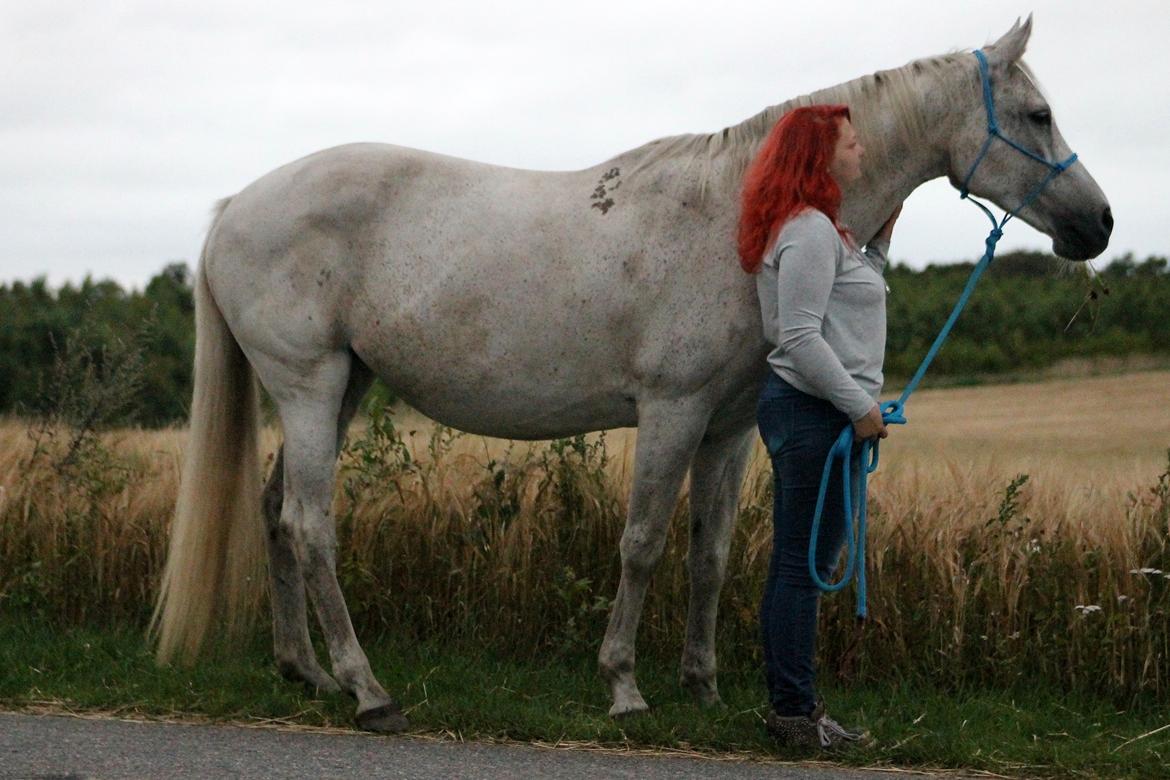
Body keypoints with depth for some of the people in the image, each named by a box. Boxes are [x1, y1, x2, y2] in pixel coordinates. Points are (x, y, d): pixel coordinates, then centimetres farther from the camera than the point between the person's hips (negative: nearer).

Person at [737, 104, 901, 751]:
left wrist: (882, 238, 21)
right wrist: (860, 405, -18)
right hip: (816, 413, -11)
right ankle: (794, 711, -2)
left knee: (796, 566, 14)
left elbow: (853, 304, 26)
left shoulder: (819, 229, 18)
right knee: (805, 567, -6)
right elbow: (801, 337, -22)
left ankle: (790, 704, 20)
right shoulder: (810, 231, -15)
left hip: (807, 412, 11)